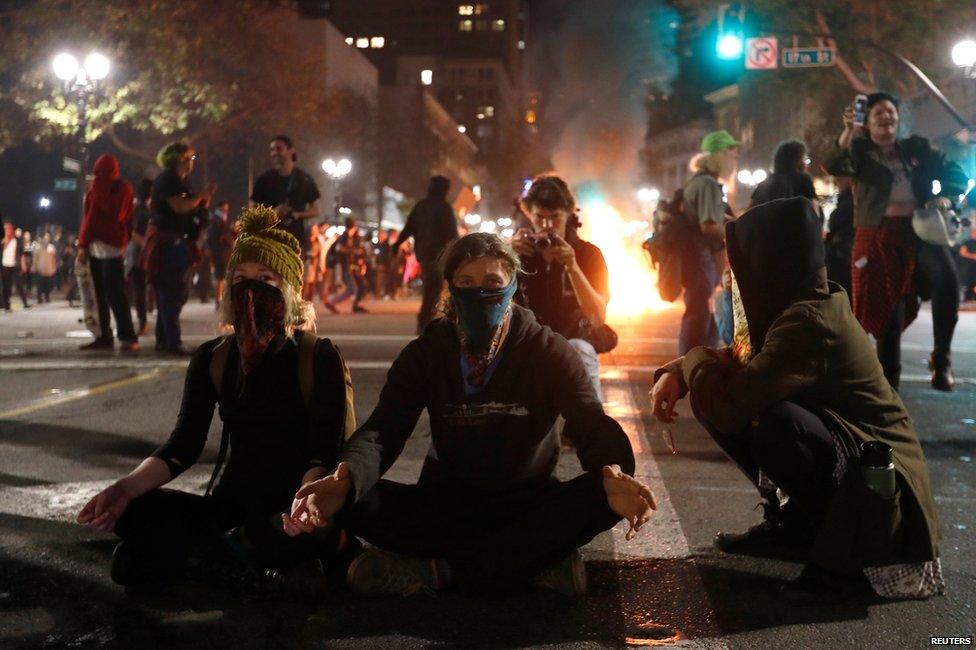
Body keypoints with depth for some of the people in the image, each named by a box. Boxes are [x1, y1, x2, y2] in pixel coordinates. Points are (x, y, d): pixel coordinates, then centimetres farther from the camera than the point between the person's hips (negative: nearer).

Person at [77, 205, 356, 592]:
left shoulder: (319, 358, -5)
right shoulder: (212, 359, 7)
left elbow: (325, 451, -13)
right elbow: (184, 446, 0)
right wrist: (125, 488, -19)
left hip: (291, 505, -3)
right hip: (231, 505, 3)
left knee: (318, 531, -39)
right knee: (133, 511, -22)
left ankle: (211, 552, -13)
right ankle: (260, 561, -13)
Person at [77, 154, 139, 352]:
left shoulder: (122, 188, -1)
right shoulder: (95, 190, 18)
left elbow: (116, 213, -16)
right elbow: (88, 217, 18)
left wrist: (100, 193, -12)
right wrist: (83, 245, 11)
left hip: (111, 246, -7)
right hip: (94, 246, 7)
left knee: (115, 292, -13)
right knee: (99, 294, 6)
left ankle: (128, 337, -14)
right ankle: (104, 337, 9)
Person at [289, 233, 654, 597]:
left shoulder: (548, 352, -6)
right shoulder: (425, 354, -2)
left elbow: (593, 424, -19)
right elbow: (382, 430, -14)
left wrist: (612, 472, -45)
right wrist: (346, 480, -39)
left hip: (528, 505, -1)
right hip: (446, 503, 1)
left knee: (602, 496, -32)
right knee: (352, 502, -25)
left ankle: (436, 570, -28)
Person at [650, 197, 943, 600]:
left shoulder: (809, 322, -28)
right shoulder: (797, 306, 0)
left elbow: (727, 410, -32)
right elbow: (740, 363, 16)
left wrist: (696, 362, -11)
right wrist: (676, 373, -3)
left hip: (881, 486, -9)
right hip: (836, 448, 9)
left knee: (777, 424, -36)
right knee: (711, 400, 4)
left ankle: (843, 552, -12)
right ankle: (793, 524, 15)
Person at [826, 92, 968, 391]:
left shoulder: (918, 148, 14)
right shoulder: (860, 150, 6)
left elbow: (956, 173, 15)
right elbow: (834, 166, -14)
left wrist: (946, 197, -6)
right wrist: (848, 131, -28)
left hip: (919, 231, 1)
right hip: (879, 235, -1)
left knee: (947, 278, -25)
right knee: (887, 305, 0)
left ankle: (941, 358, -11)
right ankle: (889, 379, 12)